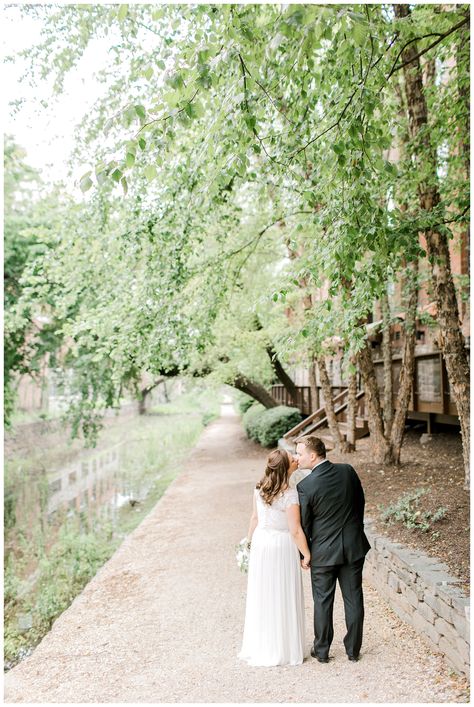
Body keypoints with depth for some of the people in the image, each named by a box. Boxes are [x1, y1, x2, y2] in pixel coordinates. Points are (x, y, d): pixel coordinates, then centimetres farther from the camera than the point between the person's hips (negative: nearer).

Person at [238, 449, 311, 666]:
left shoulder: (259, 489, -4)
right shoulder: (289, 494, -21)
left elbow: (255, 518, 6)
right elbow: (295, 530, -18)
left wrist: (250, 540, 20)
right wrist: (307, 555, -7)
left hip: (261, 543, 5)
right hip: (282, 546, -5)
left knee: (261, 597, 16)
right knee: (283, 598, 9)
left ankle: (260, 648, 30)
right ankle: (284, 649, 22)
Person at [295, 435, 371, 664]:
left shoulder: (305, 486, -20)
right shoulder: (348, 471, -7)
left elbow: (303, 524, -11)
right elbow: (360, 503, 5)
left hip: (323, 552, -4)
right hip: (353, 547, 4)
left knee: (323, 601, 13)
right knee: (353, 599, 14)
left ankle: (321, 650, 26)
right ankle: (353, 649, 26)